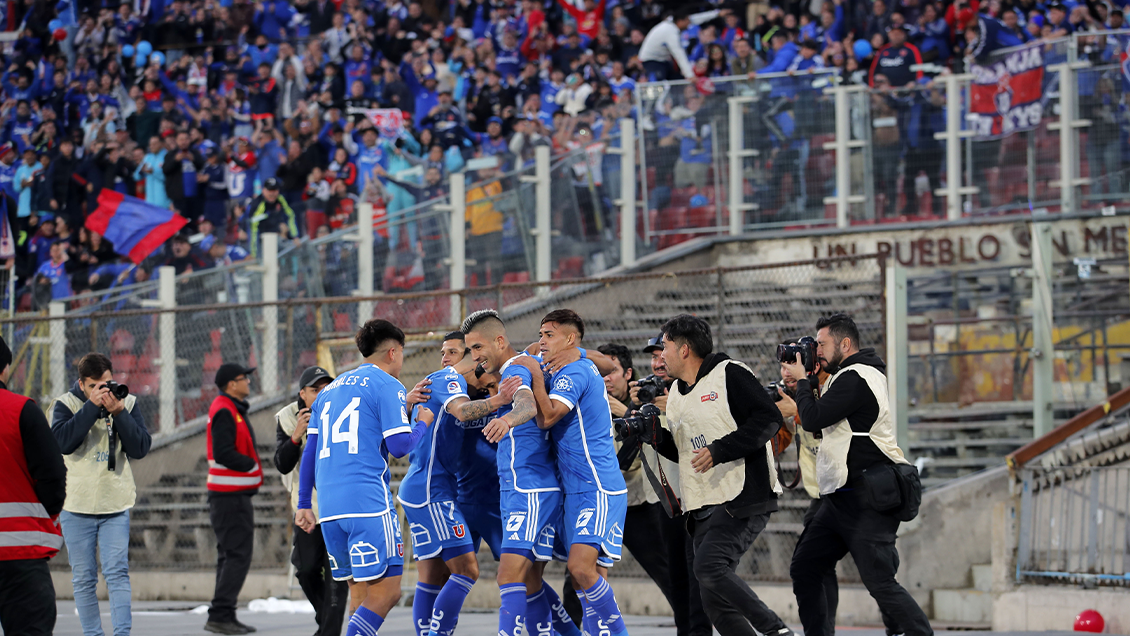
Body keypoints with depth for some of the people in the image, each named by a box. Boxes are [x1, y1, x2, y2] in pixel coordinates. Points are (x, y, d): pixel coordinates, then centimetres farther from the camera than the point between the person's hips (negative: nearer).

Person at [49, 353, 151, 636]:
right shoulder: (65, 405, -1)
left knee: (117, 572, -9)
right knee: (83, 578, 3)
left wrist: (118, 412, -15)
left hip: (116, 505, 1)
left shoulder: (127, 403, 5)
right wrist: (93, 406, -20)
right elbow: (62, 441, -19)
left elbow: (140, 448, -4)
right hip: (76, 506, -1)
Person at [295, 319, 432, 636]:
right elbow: (399, 445, -7)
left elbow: (310, 451, 21)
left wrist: (303, 504, 23)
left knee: (360, 593, 12)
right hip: (368, 502, -7)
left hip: (329, 507, 7)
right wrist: (422, 424, 12)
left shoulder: (330, 390, 22)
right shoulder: (387, 386, 0)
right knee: (386, 592, -7)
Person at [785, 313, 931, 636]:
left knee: (880, 582, -14)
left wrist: (801, 380, -3)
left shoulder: (854, 379, -15)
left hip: (866, 500, -11)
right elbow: (823, 423, 24)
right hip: (842, 498, 11)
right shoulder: (859, 375, 18)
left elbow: (813, 419, -19)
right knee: (804, 569, 9)